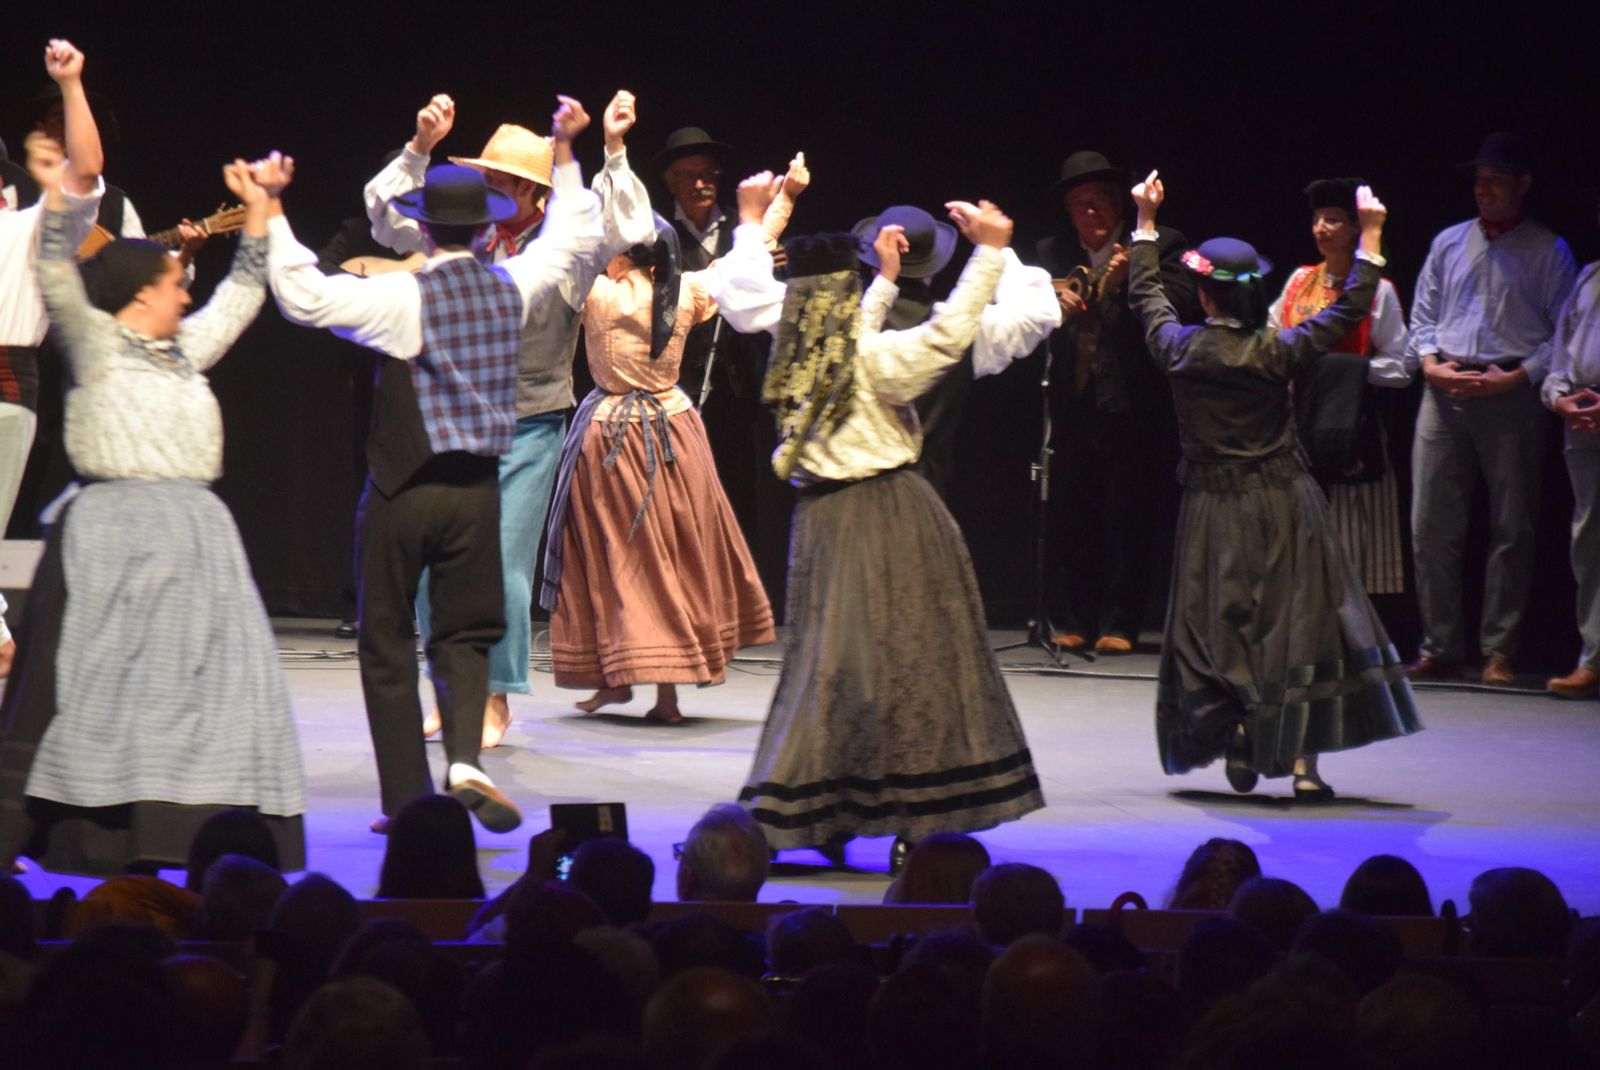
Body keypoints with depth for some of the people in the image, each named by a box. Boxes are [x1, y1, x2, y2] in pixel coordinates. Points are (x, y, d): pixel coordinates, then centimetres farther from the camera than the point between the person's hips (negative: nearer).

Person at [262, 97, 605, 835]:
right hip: (476, 490, 4)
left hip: (402, 489, -4)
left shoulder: (405, 297, -14)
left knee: (386, 645, 8)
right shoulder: (510, 288, 1)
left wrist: (271, 209, -15)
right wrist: (563, 152, 26)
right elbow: (575, 237, 19)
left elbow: (303, 295, -21)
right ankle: (465, 759, -15)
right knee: (463, 636, 11)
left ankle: (407, 800, 9)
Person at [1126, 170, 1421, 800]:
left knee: (1216, 627, 13)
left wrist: (1145, 223, 21)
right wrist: (1370, 234, 0)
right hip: (1283, 504, -1)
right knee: (1297, 623, 1)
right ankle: (1301, 761, -4)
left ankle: (1235, 743, 6)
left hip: (1211, 507, 1)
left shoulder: (1180, 349, -7)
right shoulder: (1277, 352, -12)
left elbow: (1146, 296, 12)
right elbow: (1351, 307, -4)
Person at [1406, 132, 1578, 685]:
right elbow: (1422, 316, 18)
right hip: (1444, 392, 4)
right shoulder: (1449, 243, 17)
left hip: (1510, 395, -3)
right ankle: (1439, 649, 6)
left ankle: (1498, 652, 3)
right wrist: (1431, 364, -1)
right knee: (1431, 525, 0)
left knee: (1511, 529, -2)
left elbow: (1564, 333, 0)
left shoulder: (1548, 251, 5)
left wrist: (1516, 377, -13)